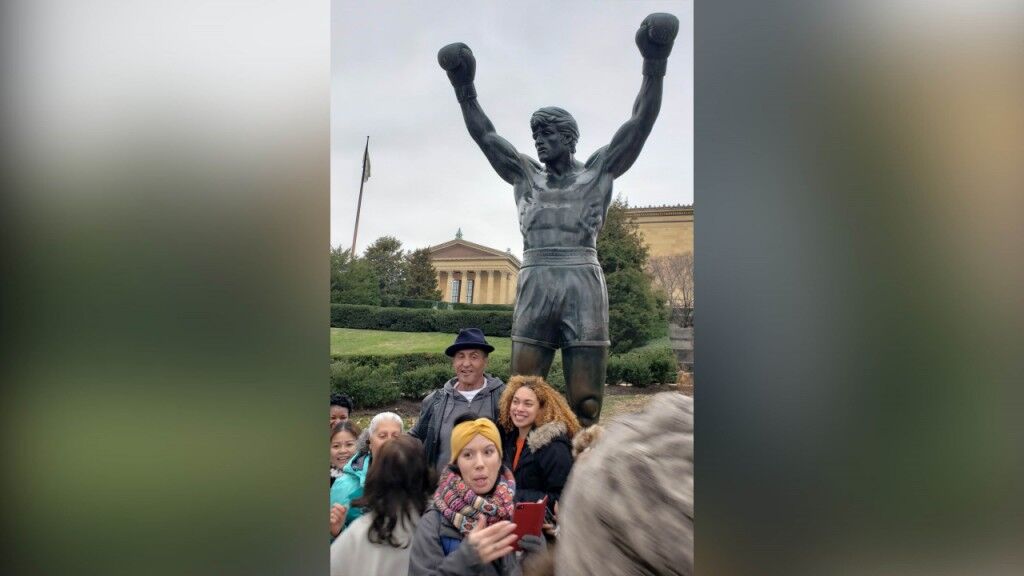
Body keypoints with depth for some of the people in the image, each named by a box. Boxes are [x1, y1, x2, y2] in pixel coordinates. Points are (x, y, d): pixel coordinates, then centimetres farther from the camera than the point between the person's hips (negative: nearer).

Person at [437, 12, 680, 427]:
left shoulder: (598, 170, 12)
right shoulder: (525, 174, 20)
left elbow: (640, 122, 5)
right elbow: (484, 135, 22)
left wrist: (654, 65, -4)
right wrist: (464, 87, 18)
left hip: (583, 288, -2)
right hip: (534, 289, 3)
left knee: (585, 406, -2)